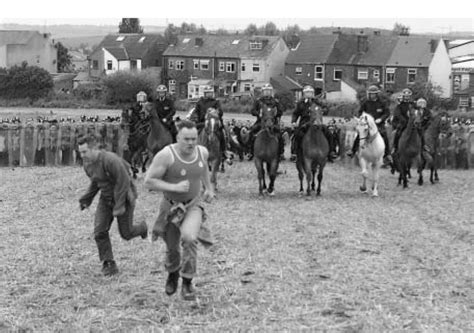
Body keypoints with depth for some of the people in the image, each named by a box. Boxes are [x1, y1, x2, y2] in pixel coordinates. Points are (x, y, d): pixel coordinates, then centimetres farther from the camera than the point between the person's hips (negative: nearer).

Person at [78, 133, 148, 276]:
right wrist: (86, 199, 10)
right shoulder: (88, 164, -4)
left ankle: (142, 228, 39)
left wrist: (119, 206, -25)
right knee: (100, 231, -8)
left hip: (124, 197, -6)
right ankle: (109, 264, 2)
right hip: (106, 198, 6)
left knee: (126, 233, 4)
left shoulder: (110, 160, -30)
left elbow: (123, 181, -26)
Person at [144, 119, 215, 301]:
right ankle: (173, 273, 52)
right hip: (171, 206, -1)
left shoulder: (202, 151, -10)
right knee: (172, 248, 17)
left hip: (193, 205, 1)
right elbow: (148, 182, -21)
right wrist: (174, 187, -30)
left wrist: (209, 187, 17)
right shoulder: (166, 155, -24)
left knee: (189, 238, -28)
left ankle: (187, 283, -11)